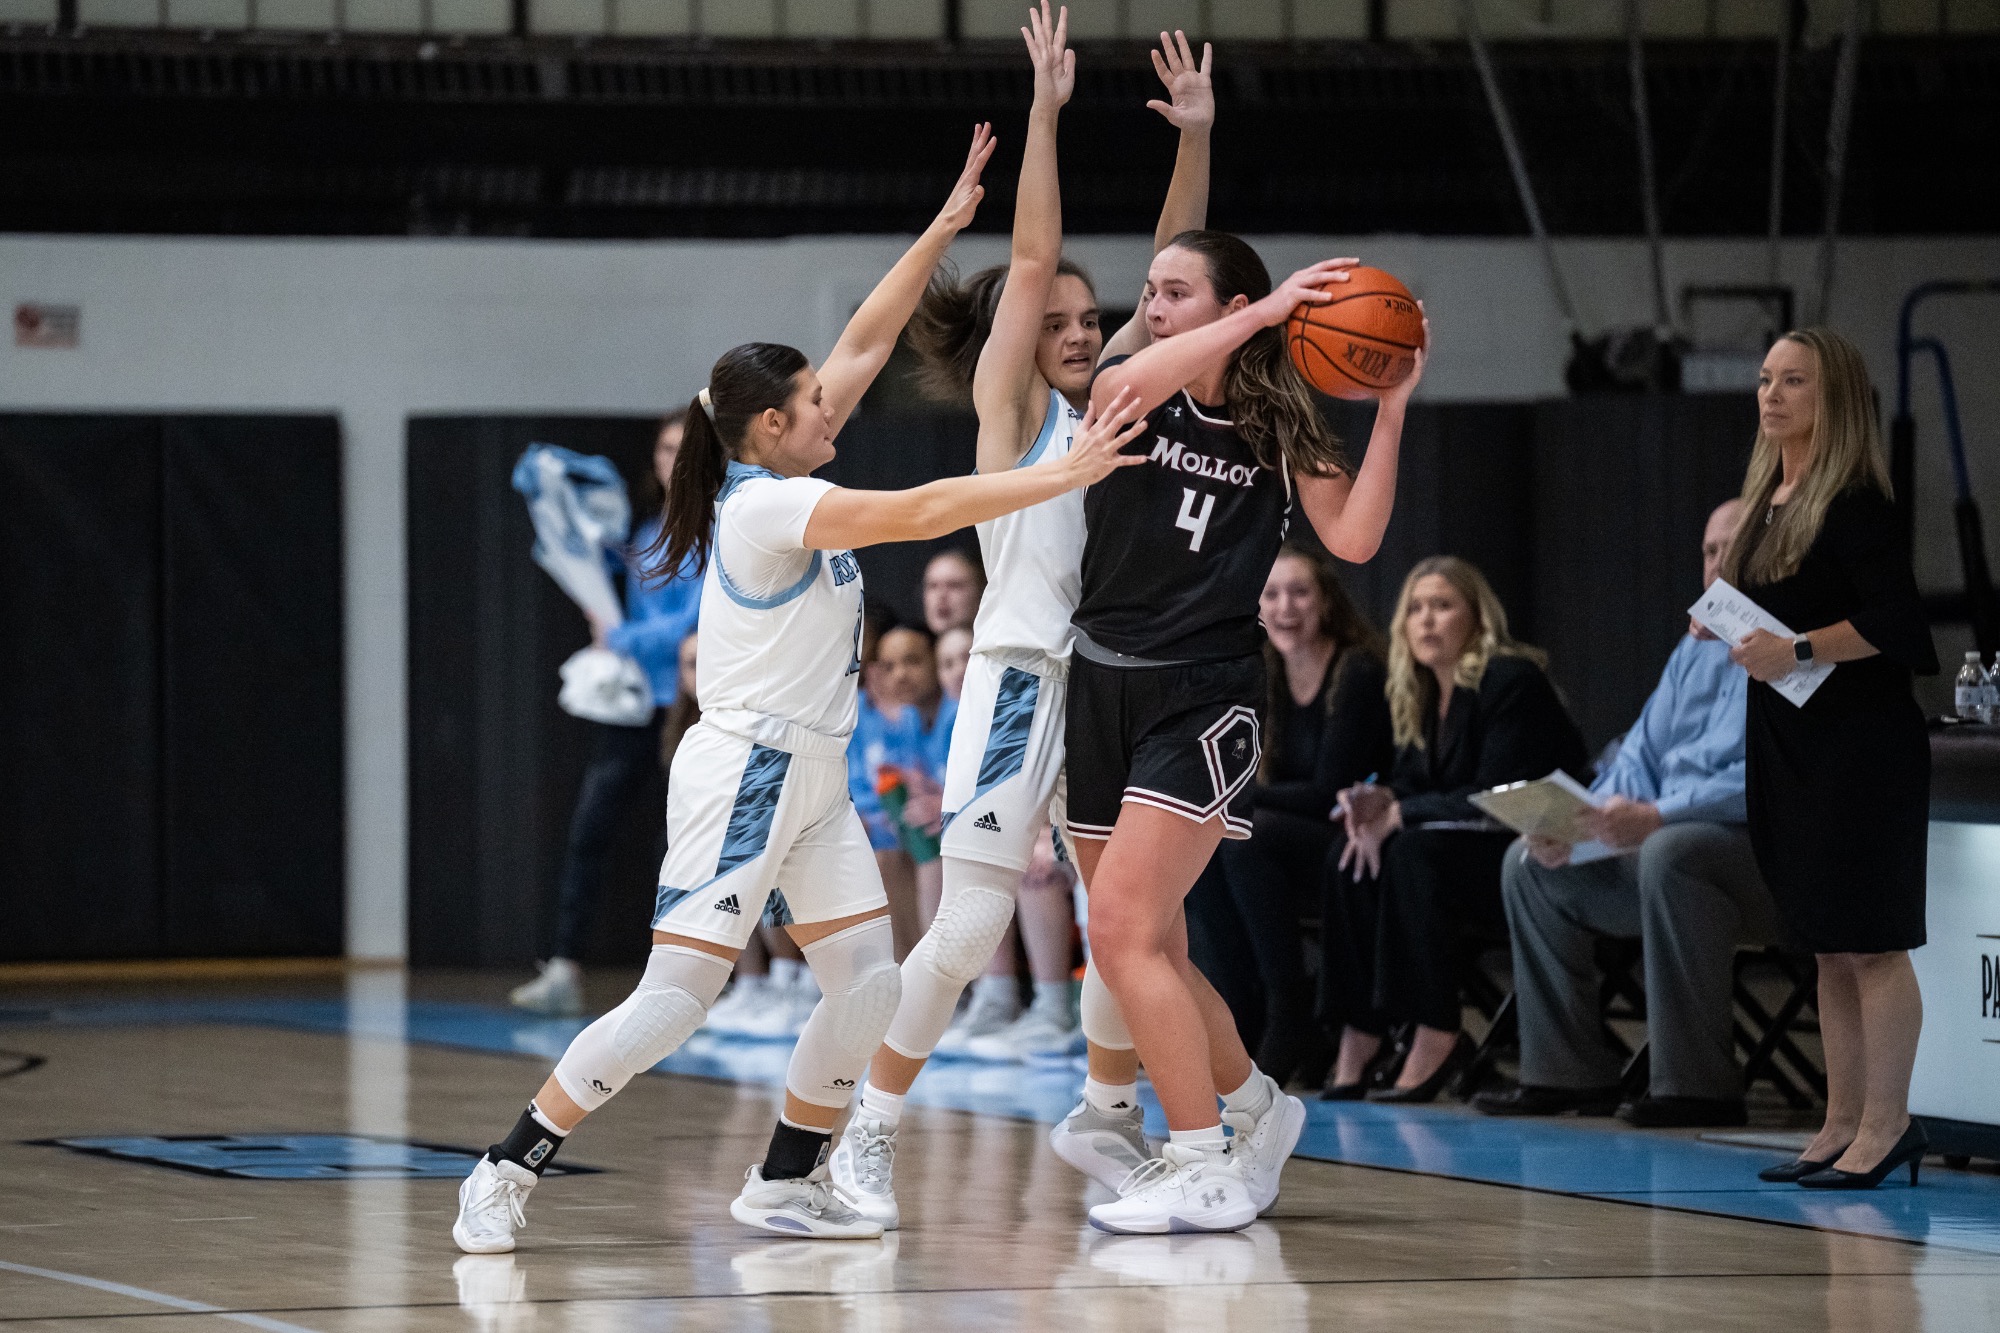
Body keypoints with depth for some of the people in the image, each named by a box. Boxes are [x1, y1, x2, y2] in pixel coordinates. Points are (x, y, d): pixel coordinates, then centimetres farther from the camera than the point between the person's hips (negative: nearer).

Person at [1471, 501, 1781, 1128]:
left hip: (1774, 852, -9)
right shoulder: (1695, 651, 20)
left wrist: (1658, 815, -29)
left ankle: (1696, 1083, -34)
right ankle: (1567, 1073, -1)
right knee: (1529, 863, 0)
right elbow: (1641, 757, 20)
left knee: (1669, 855, -38)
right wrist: (1575, 821, -2)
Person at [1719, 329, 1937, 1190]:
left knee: (1868, 941, -6)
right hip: (1785, 742, 9)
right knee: (1826, 947, 12)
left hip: (1861, 746, -9)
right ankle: (1842, 1125, 16)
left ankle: (1885, 1125, -2)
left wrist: (1797, 650, -25)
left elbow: (1894, 619, -20)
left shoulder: (1855, 505, -12)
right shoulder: (1767, 501, 14)